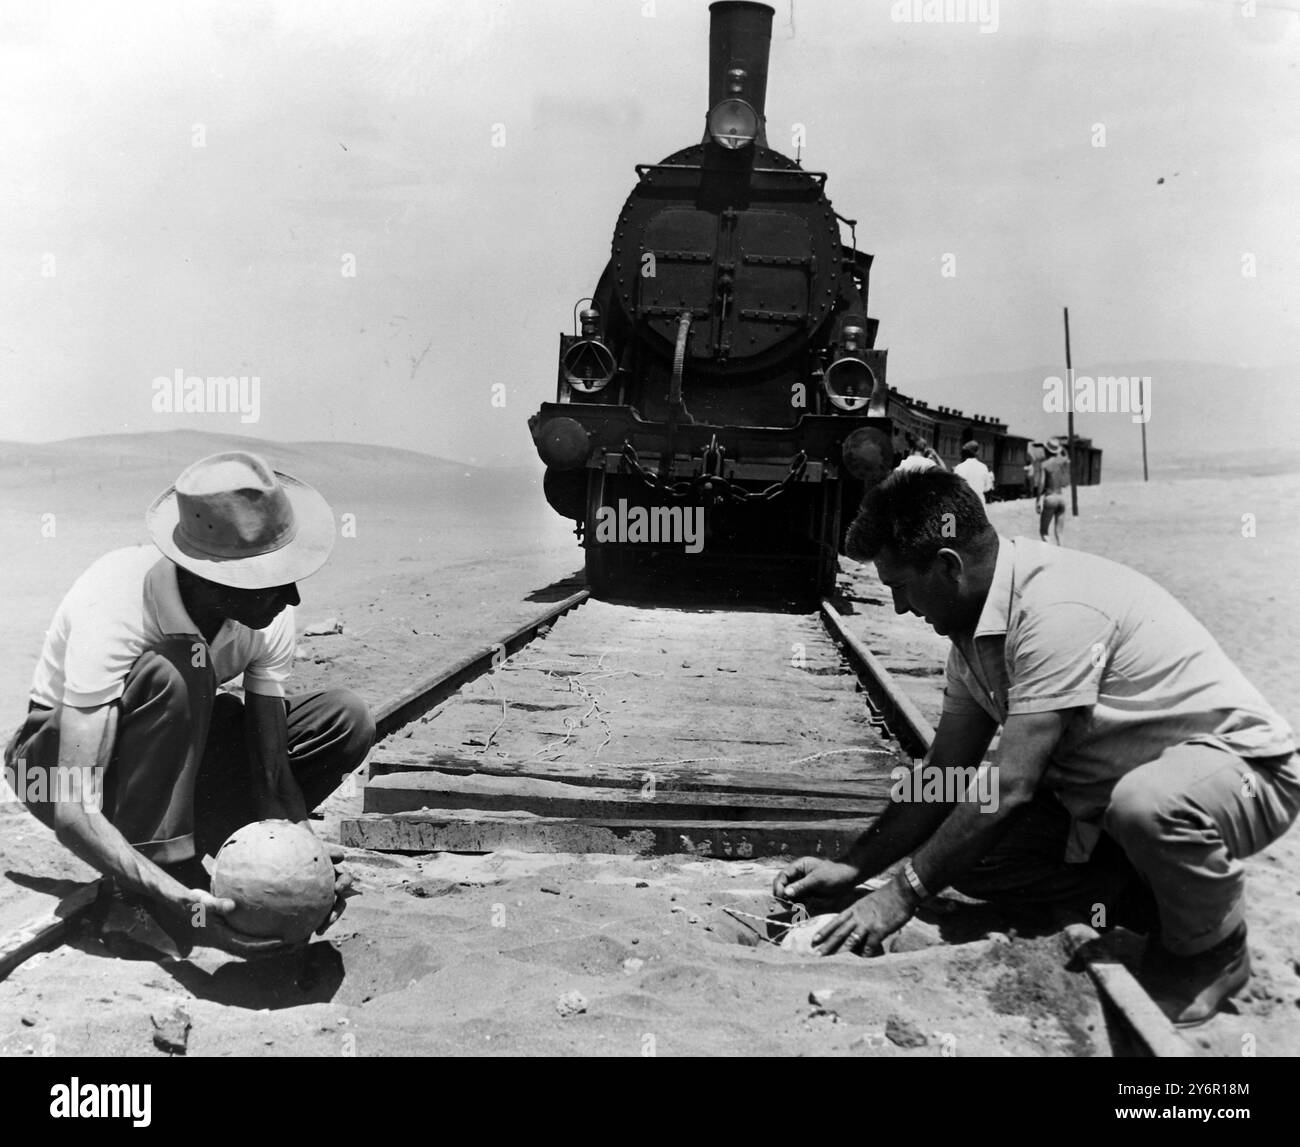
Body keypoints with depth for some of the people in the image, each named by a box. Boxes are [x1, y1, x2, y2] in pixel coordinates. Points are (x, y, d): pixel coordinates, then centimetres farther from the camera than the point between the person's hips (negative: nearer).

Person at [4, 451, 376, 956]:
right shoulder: (110, 611, -36)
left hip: (174, 752, 6)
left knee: (347, 720, -14)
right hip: (57, 758, -5)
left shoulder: (269, 613, -19)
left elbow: (269, 767, -15)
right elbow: (73, 812, -40)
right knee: (173, 672, -38)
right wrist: (177, 901, -52)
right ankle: (140, 896, -27)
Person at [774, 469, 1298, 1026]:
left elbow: (1011, 788, -31)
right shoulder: (974, 625, 0)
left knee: (1146, 801, -41)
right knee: (965, 849, -10)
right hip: (1108, 788, 7)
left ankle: (1216, 953, -10)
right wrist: (851, 868, -3)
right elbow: (946, 777, 5)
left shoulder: (1058, 607, -29)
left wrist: (901, 894, -25)